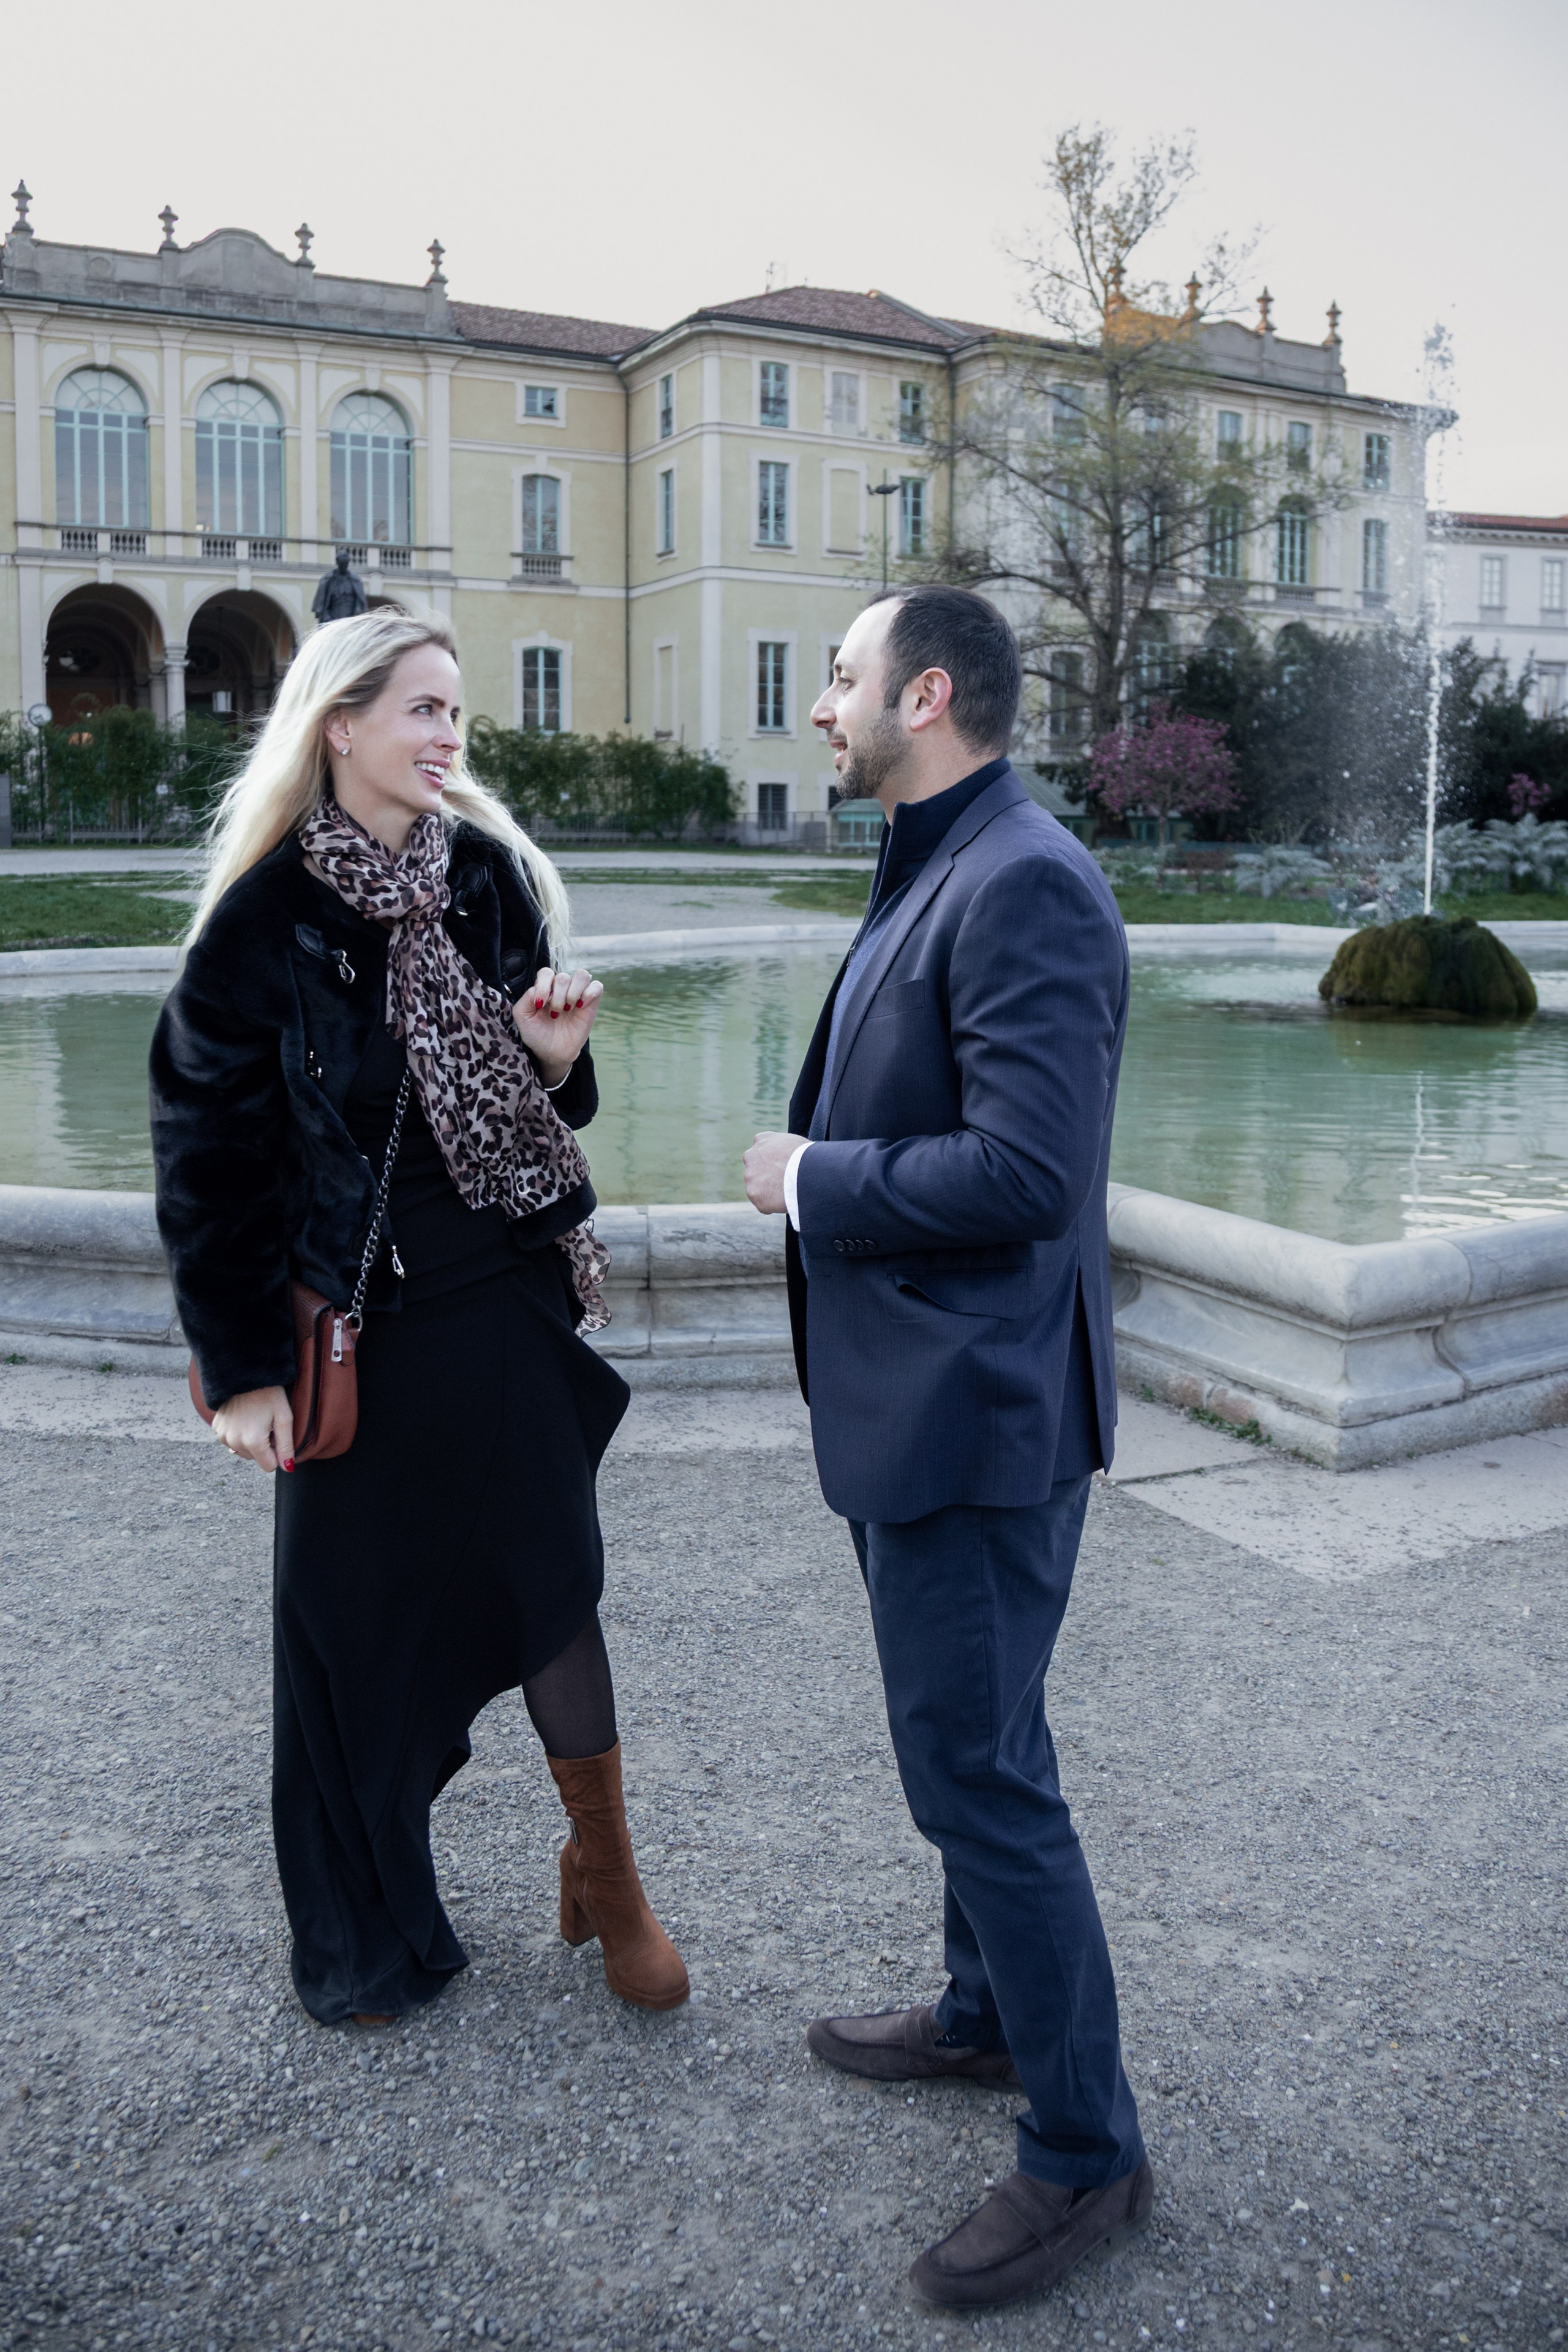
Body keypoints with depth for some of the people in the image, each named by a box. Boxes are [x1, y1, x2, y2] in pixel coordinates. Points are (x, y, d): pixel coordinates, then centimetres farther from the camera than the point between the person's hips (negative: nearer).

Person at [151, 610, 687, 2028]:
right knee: (363, 1618, 10)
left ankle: (607, 1871, 27)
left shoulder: (491, 876, 2)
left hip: (508, 1300, 3)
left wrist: (558, 1055, -13)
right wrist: (240, 1364, -8)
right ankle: (369, 1929, 31)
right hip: (356, 1324, -2)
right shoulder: (269, 913, -9)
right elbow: (209, 1147, -7)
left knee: (552, 1580, 5)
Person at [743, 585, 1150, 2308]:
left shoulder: (1022, 886, -20)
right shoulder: (931, 876, 13)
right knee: (961, 1748, 24)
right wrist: (820, 1163, 6)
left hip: (973, 1414, -11)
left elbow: (1024, 1169, -28)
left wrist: (814, 1181, -17)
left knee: (980, 1774, 1)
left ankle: (1086, 2153, 20)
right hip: (912, 1399, 11)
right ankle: (986, 2015, 44)